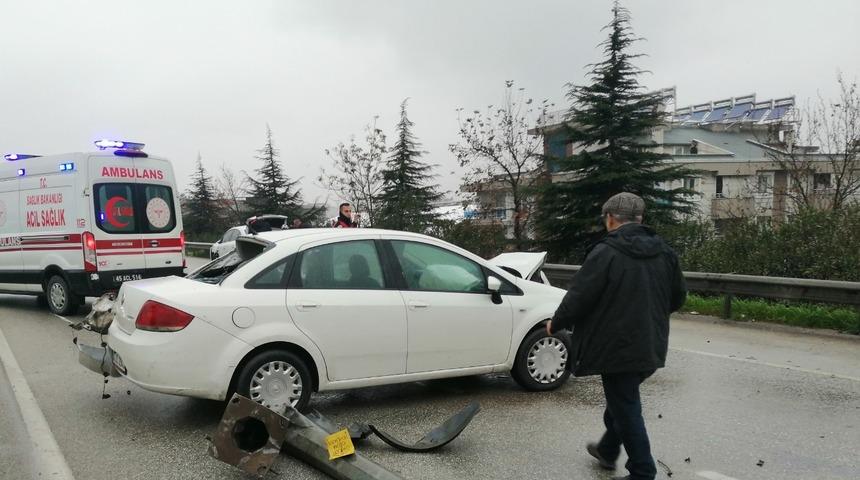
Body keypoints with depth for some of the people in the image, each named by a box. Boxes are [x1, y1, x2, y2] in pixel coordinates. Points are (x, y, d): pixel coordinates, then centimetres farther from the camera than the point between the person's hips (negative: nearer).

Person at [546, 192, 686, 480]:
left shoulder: (606, 253, -17)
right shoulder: (664, 252, 4)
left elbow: (578, 297, -17)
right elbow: (678, 297, 13)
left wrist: (555, 324, 0)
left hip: (618, 348, -8)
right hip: (651, 347, 8)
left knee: (626, 408, 5)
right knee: (622, 399, 25)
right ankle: (607, 450, 41)